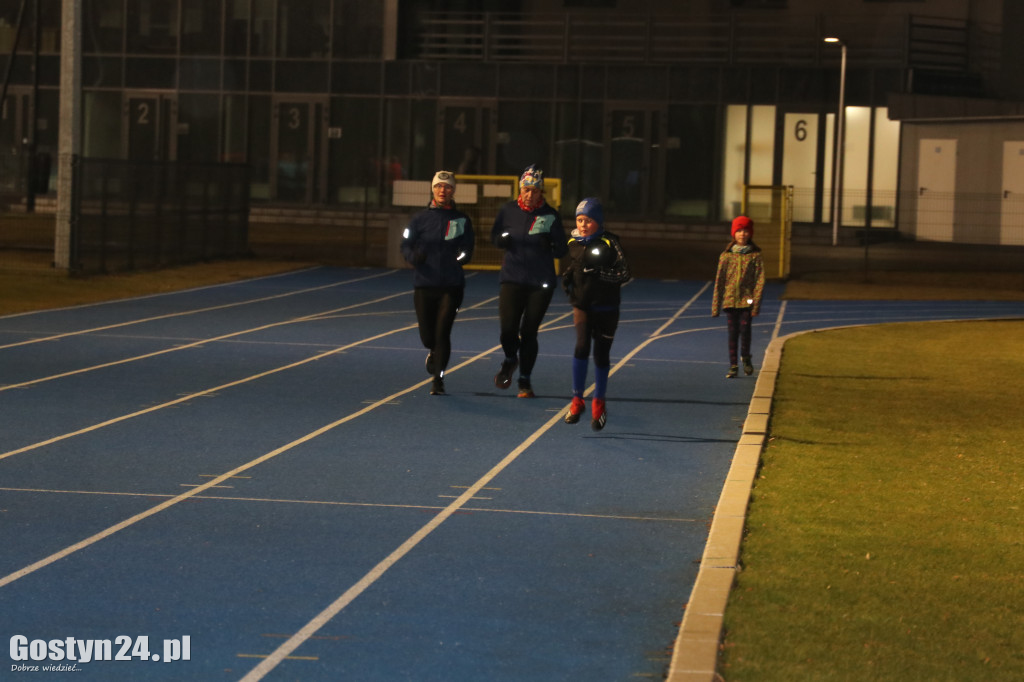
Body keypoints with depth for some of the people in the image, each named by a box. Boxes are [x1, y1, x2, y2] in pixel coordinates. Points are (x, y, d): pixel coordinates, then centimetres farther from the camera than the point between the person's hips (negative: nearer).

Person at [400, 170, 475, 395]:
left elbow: (468, 248, 5)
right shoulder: (420, 219, 5)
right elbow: (406, 245, 3)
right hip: (424, 285, 1)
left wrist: (463, 256, -18)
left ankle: (438, 380, 0)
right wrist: (414, 257, -18)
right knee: (427, 336, 4)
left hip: (451, 286, -1)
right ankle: (434, 352, 40)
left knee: (442, 332, -11)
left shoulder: (462, 220, 5)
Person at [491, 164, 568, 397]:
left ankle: (525, 380, 20)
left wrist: (550, 245, -21)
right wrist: (501, 240, -8)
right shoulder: (509, 210, 0)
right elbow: (494, 235, 15)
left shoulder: (550, 215, -3)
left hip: (541, 282, -1)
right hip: (512, 279, 1)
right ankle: (510, 361, 26)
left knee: (528, 333, 0)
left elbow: (561, 251, 1)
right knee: (508, 330, -10)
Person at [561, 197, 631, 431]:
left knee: (601, 355, 6)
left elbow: (625, 274, -14)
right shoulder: (574, 243, 2)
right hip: (582, 305, 2)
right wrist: (567, 277, 3)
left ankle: (598, 403, 26)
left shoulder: (609, 243, -10)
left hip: (606, 308, -2)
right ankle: (577, 400, -7)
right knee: (582, 346, -18)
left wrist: (600, 273, -24)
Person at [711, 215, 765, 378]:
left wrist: (756, 303, -9)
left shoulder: (755, 255, 1)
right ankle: (733, 366, 9)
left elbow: (760, 280, -1)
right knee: (733, 332, 2)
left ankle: (745, 358, 17)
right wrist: (716, 305, 6)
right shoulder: (726, 255, 6)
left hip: (747, 299, -2)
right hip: (730, 299, 2)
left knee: (745, 328, -10)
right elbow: (719, 280, 8)